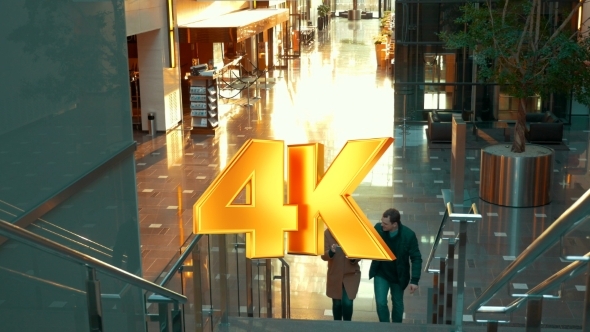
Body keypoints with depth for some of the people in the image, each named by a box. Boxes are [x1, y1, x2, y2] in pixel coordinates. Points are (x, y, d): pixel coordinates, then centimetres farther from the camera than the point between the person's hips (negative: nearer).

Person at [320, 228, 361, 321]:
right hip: (335, 274, 1)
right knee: (337, 303, 11)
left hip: (351, 274, -1)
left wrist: (353, 258, -25)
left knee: (347, 302, -10)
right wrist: (331, 252, -30)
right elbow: (323, 256, -8)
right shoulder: (327, 233, -7)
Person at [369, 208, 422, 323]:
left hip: (398, 276, -1)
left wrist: (414, 280, -19)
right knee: (381, 302, -6)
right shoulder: (378, 228, -21)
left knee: (397, 303, 16)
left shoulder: (408, 235, -26)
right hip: (381, 273, 1)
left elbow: (416, 258, -16)